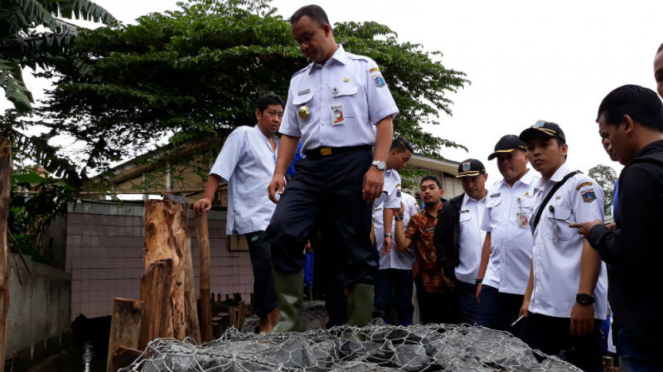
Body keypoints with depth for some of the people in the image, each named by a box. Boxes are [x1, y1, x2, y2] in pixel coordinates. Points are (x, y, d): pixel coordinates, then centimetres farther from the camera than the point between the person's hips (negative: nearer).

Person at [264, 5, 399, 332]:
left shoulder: (363, 68, 8)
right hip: (310, 166, 4)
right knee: (280, 231, -15)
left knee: (356, 251, -1)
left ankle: (359, 330, 10)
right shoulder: (298, 80, 22)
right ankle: (288, 323, -6)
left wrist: (378, 166, -11)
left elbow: (385, 119, 1)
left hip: (351, 162, -4)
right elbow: (290, 133, 20)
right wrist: (279, 173, 6)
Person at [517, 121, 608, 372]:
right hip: (541, 307, 8)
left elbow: (593, 241, -15)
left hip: (575, 309, -7)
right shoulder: (540, 194, 17)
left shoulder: (580, 185, -5)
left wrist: (584, 299, -22)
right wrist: (529, 297, 17)